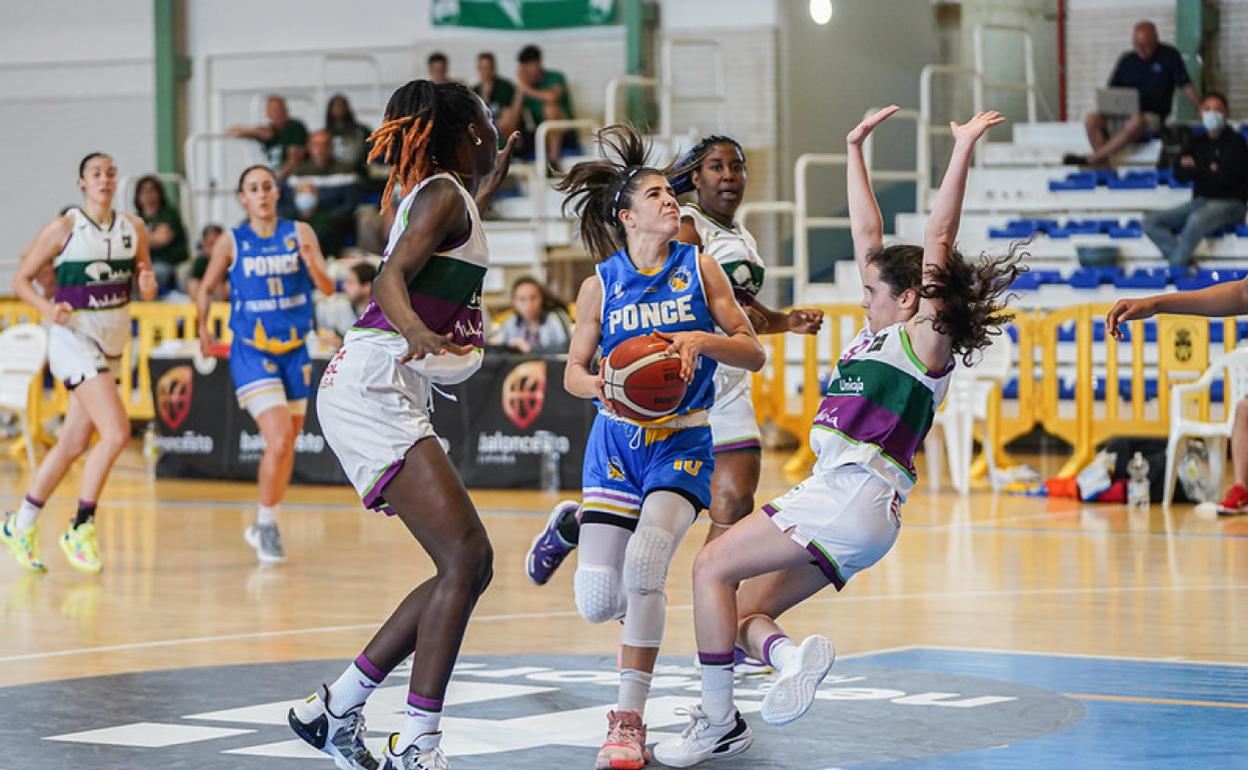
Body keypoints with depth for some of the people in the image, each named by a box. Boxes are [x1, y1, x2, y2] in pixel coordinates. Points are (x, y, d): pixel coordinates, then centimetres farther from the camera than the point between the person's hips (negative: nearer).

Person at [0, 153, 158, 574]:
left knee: (74, 443, 10)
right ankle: (80, 531, -9)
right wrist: (49, 308, -20)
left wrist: (148, 285, -11)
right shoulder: (63, 228, -8)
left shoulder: (133, 227, 5)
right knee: (116, 432, -20)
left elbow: (145, 288, 13)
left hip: (113, 341, 6)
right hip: (74, 335, -6)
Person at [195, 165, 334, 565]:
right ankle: (266, 524, 0)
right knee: (278, 442, -18)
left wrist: (311, 261, -26)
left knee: (288, 445, 12)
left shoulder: (299, 233, -1)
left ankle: (263, 526, 31)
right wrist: (204, 330, -2)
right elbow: (206, 289, 9)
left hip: (295, 351, 4)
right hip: (251, 353, -3)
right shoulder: (231, 243, -4)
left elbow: (327, 288, -7)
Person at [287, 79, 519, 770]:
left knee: (469, 565, 7)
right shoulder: (444, 194, -5)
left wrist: (488, 189, 53)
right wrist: (415, 332, -40)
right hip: (373, 387, -10)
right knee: (465, 559, -18)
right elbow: (391, 280, -21)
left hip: (386, 396, 10)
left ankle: (336, 710, 12)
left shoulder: (437, 196, 22)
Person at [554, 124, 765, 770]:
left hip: (681, 441, -1)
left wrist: (702, 340, -18)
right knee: (597, 605, -8)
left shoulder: (698, 267, 1)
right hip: (617, 440, 1)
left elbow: (754, 353, 1)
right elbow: (573, 372, 8)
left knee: (645, 561, -26)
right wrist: (601, 387, -14)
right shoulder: (601, 284, 2)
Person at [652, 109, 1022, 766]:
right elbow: (867, 235, 24)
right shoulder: (881, 332, 20)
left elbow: (938, 239, -13)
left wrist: (963, 150, -19)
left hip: (852, 492, -10)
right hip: (837, 497, 10)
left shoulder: (925, 343, -4)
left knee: (713, 567, -10)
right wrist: (856, 150, 27)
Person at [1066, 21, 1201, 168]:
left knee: (1136, 122, -40)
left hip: (1153, 116, -4)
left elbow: (1186, 87, 3)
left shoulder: (1169, 56, 5)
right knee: (1092, 120, -24)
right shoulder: (1127, 60, 14)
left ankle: (1090, 160, -36)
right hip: (1122, 114, 4)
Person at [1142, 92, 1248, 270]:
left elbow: (1226, 176, -16)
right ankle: (1184, 264, -27)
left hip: (1229, 203, -7)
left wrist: (1195, 168, -4)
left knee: (1197, 219, -40)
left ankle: (1175, 266, -28)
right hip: (1201, 201, 7)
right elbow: (1180, 174, 4)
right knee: (1151, 221, -12)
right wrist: (1208, 170, -9)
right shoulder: (1198, 142, 14)